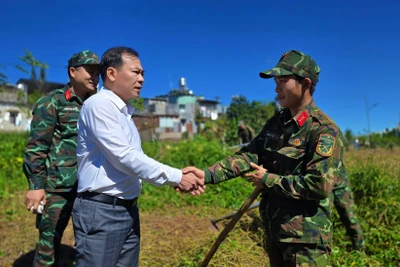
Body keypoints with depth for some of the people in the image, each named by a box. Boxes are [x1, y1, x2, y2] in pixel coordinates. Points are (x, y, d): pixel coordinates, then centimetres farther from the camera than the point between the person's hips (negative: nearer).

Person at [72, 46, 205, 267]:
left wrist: (177, 180, 0)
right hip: (100, 210, -8)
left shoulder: (125, 112, 13)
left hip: (128, 209, 8)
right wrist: (175, 177, -16)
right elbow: (124, 157, -21)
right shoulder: (98, 104, -13)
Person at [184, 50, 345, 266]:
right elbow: (249, 155, -5)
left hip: (306, 240, -7)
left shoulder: (325, 131, -17)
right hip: (275, 231, 7)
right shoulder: (277, 123, 5)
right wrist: (207, 174, -18)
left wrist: (267, 180, -16)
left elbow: (320, 186, -25)